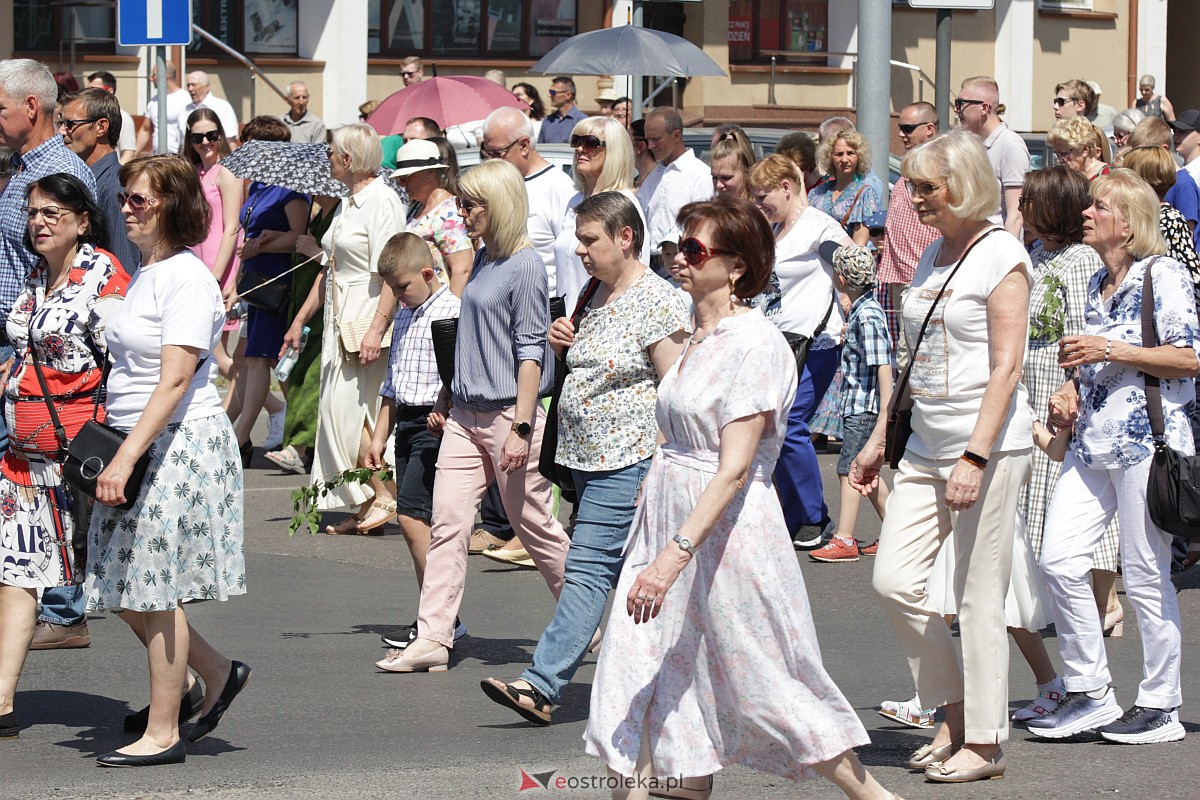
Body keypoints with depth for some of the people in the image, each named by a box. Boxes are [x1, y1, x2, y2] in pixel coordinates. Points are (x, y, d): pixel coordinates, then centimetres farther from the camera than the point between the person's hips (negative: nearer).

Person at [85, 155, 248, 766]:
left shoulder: (187, 279, -14)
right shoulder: (145, 276, 14)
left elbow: (174, 380, -22)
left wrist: (126, 457, -27)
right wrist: (119, 453, 16)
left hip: (180, 444, -9)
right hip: (140, 444, 9)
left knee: (154, 589, -4)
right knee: (126, 589, 9)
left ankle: (162, 733, 5)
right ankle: (217, 674, 26)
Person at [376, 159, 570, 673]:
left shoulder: (524, 267, -12)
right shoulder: (481, 260, 12)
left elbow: (530, 351, -15)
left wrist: (521, 427, -19)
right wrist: (447, 400, 23)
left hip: (508, 414, -8)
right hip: (465, 416, 8)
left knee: (533, 523, 3)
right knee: (447, 522, -1)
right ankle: (432, 638, -3)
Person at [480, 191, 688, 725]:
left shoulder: (657, 302, -13)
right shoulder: (595, 295, 14)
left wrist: (657, 469, -20)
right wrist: (561, 344, 6)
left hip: (628, 460, -9)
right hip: (588, 457, 9)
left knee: (588, 566, -13)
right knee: (628, 571, 13)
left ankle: (542, 685, -20)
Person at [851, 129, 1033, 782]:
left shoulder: (1000, 254, -9)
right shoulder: (932, 256, 14)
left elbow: (1006, 366, -15)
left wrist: (975, 458, -22)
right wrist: (878, 441, 19)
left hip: (988, 447, -8)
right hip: (925, 448, 8)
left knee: (978, 597, -3)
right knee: (893, 581, 1)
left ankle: (985, 741, 7)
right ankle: (954, 712, 16)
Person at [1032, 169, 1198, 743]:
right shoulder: (1097, 284, 18)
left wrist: (1111, 351, -16)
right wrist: (1070, 391, 9)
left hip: (1147, 441, -8)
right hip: (1092, 442, 8)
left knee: (1145, 578, -2)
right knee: (1058, 561, -2)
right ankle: (1090, 694, 8)